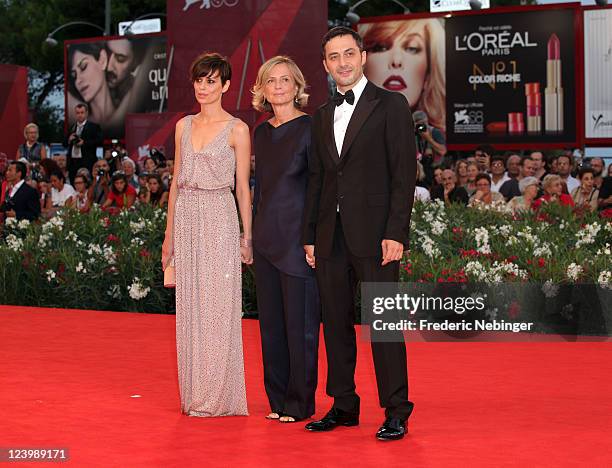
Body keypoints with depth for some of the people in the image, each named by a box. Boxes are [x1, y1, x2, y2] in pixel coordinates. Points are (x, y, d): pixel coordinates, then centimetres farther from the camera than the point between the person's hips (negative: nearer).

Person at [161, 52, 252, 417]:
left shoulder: (236, 130, -2)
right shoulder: (184, 126, 12)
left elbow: (243, 187, -1)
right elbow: (177, 181, 14)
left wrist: (247, 235, -4)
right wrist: (169, 233, 11)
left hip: (219, 221, -5)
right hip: (187, 219, 5)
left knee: (218, 307, -3)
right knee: (190, 308, 7)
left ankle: (219, 397, 3)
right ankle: (194, 394, 14)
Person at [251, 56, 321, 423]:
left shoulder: (309, 128, -8)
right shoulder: (262, 133, 13)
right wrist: (253, 235, 15)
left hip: (298, 237, -7)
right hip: (267, 237, 7)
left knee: (300, 321, -1)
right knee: (271, 320, 10)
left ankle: (300, 403, 9)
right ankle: (278, 400, 20)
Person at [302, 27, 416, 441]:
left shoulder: (391, 105, -1)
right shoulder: (322, 117, 17)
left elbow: (405, 173, -7)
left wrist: (396, 233, -14)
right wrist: (310, 236, 11)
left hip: (373, 235, -6)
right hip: (330, 236, 6)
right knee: (336, 322, 9)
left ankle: (396, 412, 1)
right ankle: (344, 406, 18)